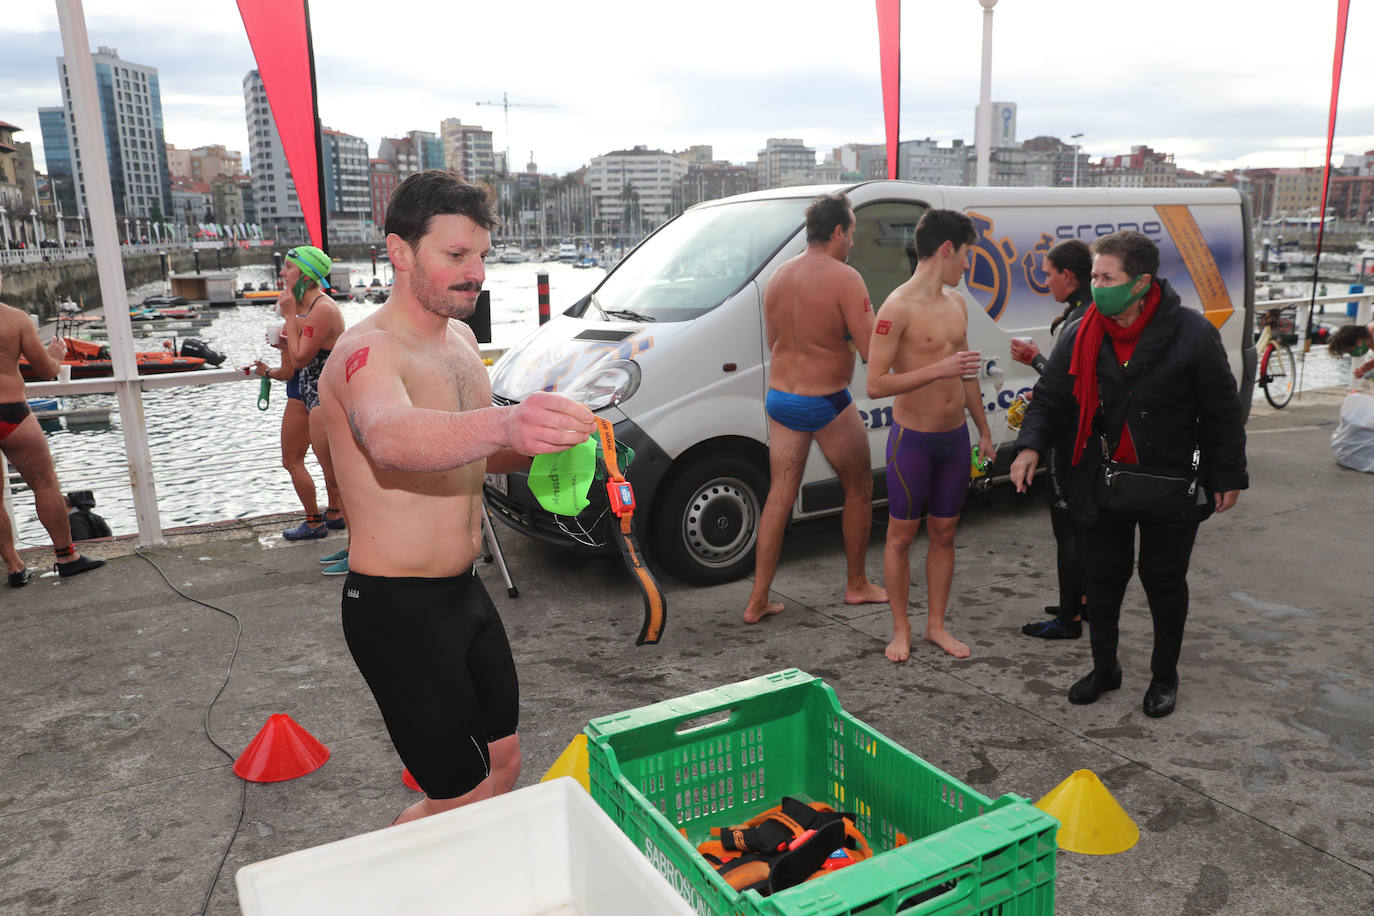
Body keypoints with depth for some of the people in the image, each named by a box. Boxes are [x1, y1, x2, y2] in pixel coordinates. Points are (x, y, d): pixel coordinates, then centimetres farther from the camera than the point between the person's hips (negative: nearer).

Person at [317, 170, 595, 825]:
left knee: (503, 765, 18)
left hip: (465, 593, 8)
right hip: (397, 609, -8)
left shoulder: (460, 339, 8)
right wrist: (502, 424, -63)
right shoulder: (366, 352, -20)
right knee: (463, 799, 1)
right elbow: (390, 436, -44)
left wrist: (542, 442, -2)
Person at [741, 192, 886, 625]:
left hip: (779, 399, 6)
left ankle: (758, 601, 10)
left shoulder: (777, 276, 7)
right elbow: (872, 351, -19)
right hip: (827, 404, -6)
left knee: (779, 497, 10)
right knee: (859, 490, 15)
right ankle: (857, 585, 29)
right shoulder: (844, 279, -15)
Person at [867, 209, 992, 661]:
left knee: (944, 535, 13)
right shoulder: (898, 308, -15)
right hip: (913, 440, -7)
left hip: (955, 437, 7)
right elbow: (875, 384, -20)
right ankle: (900, 629, 20)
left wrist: (983, 429, 22)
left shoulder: (957, 303, 10)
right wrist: (938, 370, -26)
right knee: (901, 535, 6)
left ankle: (936, 625, 26)